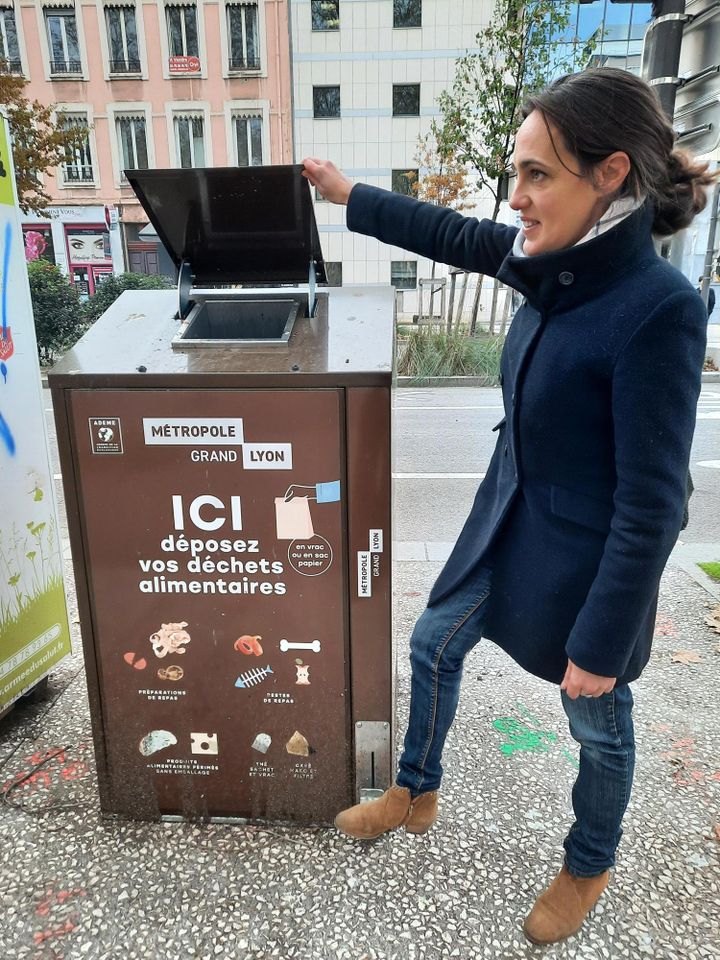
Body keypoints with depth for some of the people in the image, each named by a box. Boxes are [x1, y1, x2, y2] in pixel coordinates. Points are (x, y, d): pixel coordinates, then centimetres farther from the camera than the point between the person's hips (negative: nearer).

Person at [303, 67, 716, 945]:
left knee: (598, 725, 18)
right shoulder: (559, 265, -4)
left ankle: (588, 868, 49)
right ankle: (415, 795, 48)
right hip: (506, 523, 8)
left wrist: (601, 644, -18)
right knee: (432, 647, 21)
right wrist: (347, 194, 14)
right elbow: (450, 235, 11)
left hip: (583, 560, -7)